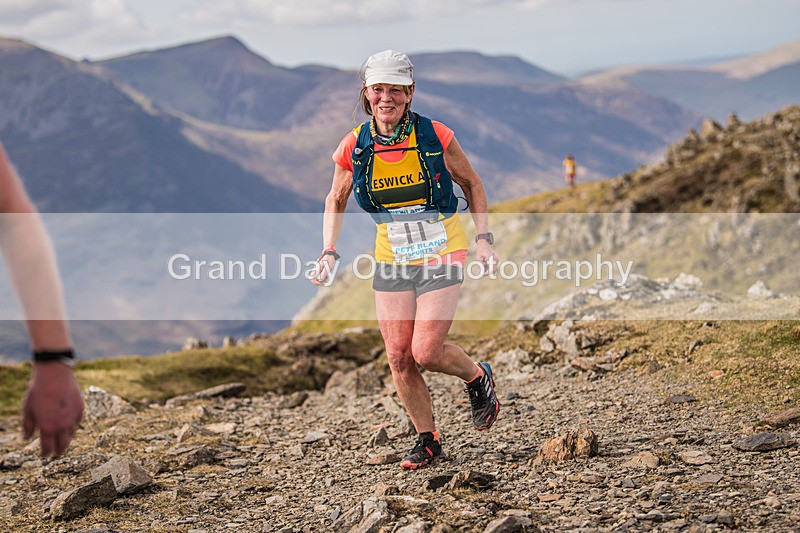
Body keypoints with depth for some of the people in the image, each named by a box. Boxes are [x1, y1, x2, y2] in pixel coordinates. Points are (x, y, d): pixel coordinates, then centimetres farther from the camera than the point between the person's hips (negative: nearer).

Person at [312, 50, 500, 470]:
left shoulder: (435, 137, -13)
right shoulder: (354, 147, -6)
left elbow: (472, 185, 3)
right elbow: (336, 200, 11)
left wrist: (483, 238, -5)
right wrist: (329, 253, -1)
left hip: (442, 257, -3)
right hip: (391, 261, 3)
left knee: (425, 352, -13)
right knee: (399, 358, 0)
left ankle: (478, 377, 20)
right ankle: (427, 440, 20)